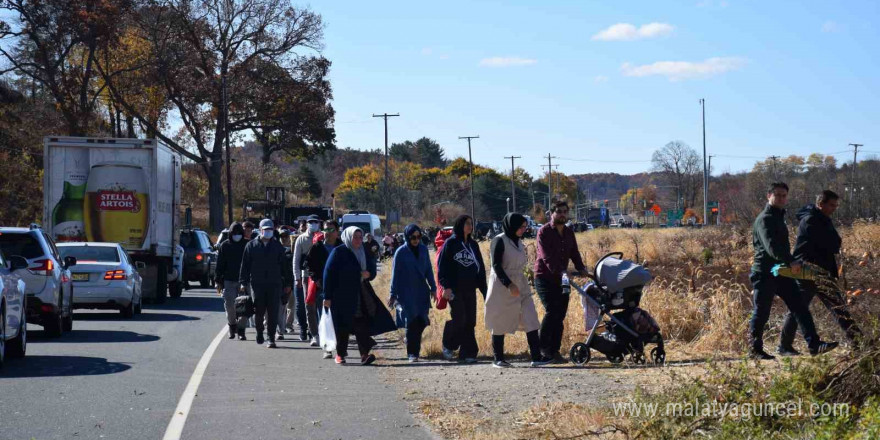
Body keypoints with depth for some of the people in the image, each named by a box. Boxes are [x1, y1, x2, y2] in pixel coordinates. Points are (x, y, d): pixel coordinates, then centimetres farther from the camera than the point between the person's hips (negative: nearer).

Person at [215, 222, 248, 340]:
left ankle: (241, 330, 7)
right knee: (229, 305, -3)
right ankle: (232, 325, 20)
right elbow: (220, 264, 7)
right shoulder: (224, 245, 6)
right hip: (229, 280, 0)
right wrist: (218, 278, 1)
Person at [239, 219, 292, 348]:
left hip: (275, 284, 0)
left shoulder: (278, 246, 9)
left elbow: (284, 266, 11)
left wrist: (287, 283, 7)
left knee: (273, 313, -2)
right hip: (257, 284, 0)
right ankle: (259, 332, 28)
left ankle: (271, 338, 2)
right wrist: (243, 283, 0)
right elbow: (245, 265, 6)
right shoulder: (251, 245, 6)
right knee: (259, 312, 4)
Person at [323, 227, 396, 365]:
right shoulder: (338, 252, -5)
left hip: (361, 295, 4)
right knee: (343, 326, 2)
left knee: (363, 324, -9)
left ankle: (364, 354, -14)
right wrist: (327, 296, -11)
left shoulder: (364, 253, 13)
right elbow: (328, 274, -7)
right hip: (342, 295, -4)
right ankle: (340, 354, 15)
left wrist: (368, 274, -4)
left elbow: (372, 271, 23)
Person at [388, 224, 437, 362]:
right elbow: (395, 274, -2)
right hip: (406, 293, -3)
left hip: (422, 292, 3)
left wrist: (433, 288, 10)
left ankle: (415, 350, 16)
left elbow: (429, 270, 12)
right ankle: (412, 353, -1)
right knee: (411, 322, -7)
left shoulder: (423, 249, 5)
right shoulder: (401, 252, -5)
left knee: (421, 322, -3)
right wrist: (393, 295, -2)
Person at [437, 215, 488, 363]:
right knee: (459, 319, -12)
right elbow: (442, 266, -5)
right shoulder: (450, 243, -1)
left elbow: (480, 267, 19)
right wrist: (446, 286, -14)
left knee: (470, 321, 1)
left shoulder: (473, 245, 15)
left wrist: (483, 288, 12)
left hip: (470, 289, 5)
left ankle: (467, 353, 6)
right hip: (455, 289, -5)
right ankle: (448, 346, 10)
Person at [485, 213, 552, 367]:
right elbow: (496, 266, -17)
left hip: (520, 285, 7)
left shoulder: (518, 242, 13)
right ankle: (498, 359, 10)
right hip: (502, 287, -7)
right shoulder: (500, 241, -10)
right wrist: (509, 284, -24)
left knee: (531, 320, -3)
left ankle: (536, 356, -6)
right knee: (500, 323, 1)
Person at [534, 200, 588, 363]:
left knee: (560, 315, 3)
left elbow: (574, 253, 12)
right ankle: (542, 346, -9)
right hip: (544, 278, -6)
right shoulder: (544, 232, -8)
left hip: (561, 278, 6)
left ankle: (554, 351, 8)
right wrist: (560, 271, -33)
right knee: (552, 310, -19)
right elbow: (547, 256, -19)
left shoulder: (569, 233, 15)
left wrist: (581, 268, -9)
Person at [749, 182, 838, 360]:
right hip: (764, 273, -9)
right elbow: (771, 246, -28)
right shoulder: (764, 219, -12)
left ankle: (814, 345, -7)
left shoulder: (778, 218, 20)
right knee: (761, 313, -1)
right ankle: (755, 350, 10)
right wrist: (790, 262, -38)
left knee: (800, 307, -2)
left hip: (781, 272, 9)